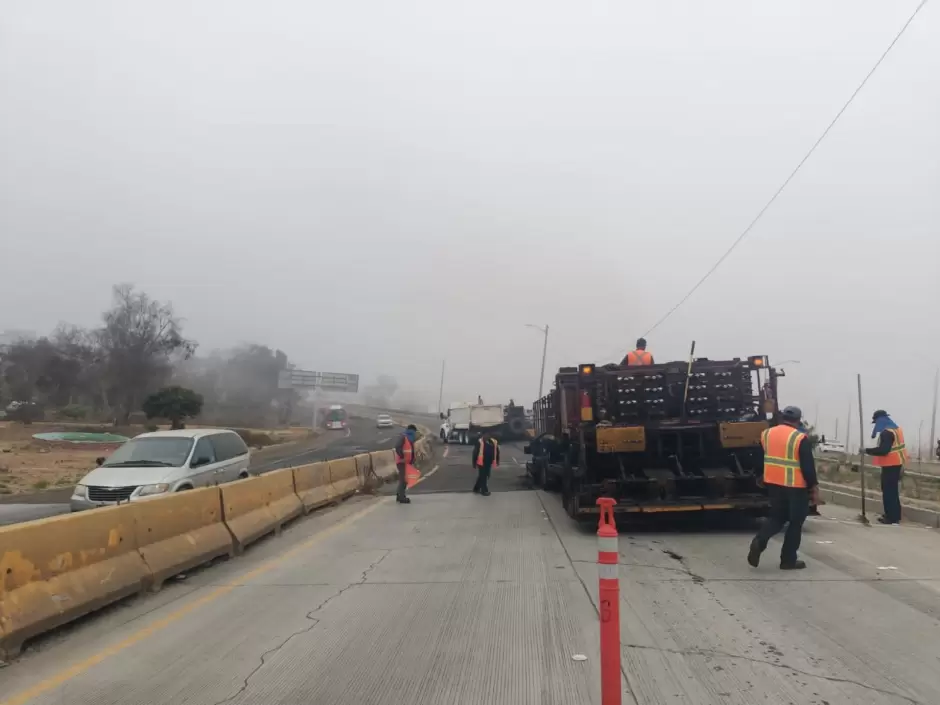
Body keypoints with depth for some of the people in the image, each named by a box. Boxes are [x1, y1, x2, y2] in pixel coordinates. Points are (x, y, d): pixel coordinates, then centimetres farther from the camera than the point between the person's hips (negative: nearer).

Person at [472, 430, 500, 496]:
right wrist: (474, 463, -9)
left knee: (484, 476, 17)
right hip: (481, 462, -6)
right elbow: (475, 453, -10)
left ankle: (476, 488, 32)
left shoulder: (494, 442, 2)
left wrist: (497, 461, 13)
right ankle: (484, 490, 14)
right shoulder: (480, 442, -14)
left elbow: (496, 452, 12)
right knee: (483, 476, 2)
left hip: (488, 462, 6)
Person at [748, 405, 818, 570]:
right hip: (795, 486, -5)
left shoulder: (766, 434, 4)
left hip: (773, 483, 5)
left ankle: (759, 541, -6)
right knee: (795, 522, 8)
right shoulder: (800, 438, -13)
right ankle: (788, 560, 12)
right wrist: (812, 485, -3)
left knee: (776, 516, 18)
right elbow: (808, 466, -13)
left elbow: (760, 460, 14)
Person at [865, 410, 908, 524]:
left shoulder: (886, 432, -21)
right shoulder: (896, 429, 12)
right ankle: (894, 515, 26)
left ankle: (892, 517, -1)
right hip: (896, 464, 10)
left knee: (888, 491, -4)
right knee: (893, 490, 18)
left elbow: (883, 450, -27)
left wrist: (867, 450, -19)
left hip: (890, 465, -10)